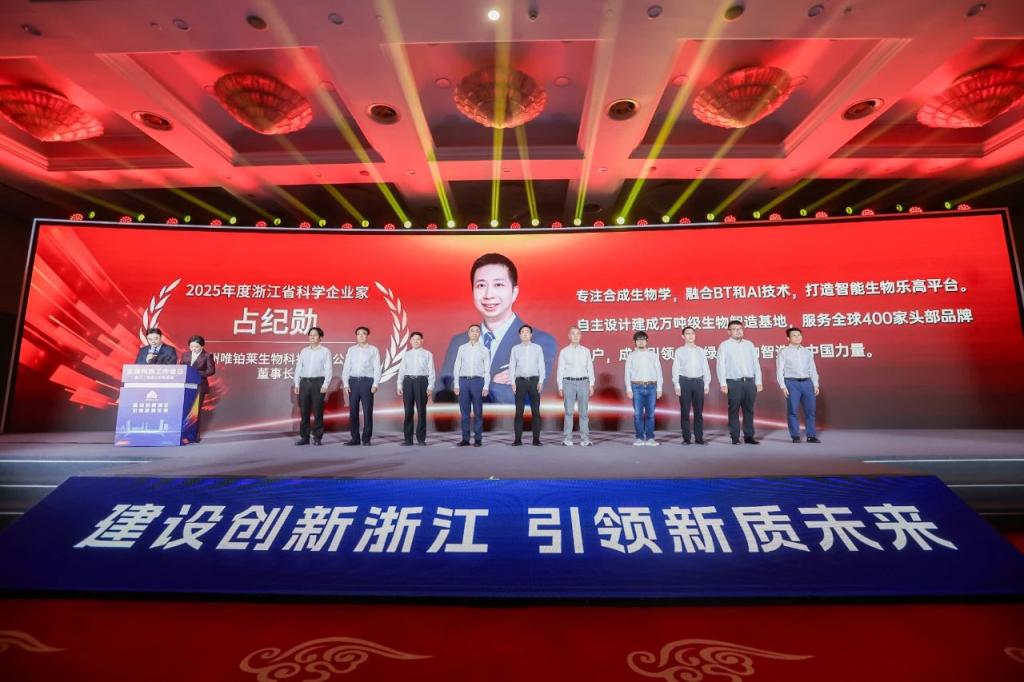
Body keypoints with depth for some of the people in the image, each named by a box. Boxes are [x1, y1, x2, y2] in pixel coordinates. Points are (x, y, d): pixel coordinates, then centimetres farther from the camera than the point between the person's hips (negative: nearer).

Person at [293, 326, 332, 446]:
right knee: (304, 411, 4)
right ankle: (304, 437, 11)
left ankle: (317, 437, 5)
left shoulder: (325, 351, 2)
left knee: (317, 411, -2)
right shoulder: (304, 351, 14)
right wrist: (297, 384, 5)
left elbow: (329, 369, -4)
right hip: (304, 382, 4)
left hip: (318, 382, -4)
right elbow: (298, 368, 13)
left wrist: (325, 385, -12)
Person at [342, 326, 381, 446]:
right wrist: (345, 384, 0)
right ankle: (355, 438, 12)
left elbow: (377, 368, 0)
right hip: (353, 381, 3)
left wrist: (375, 384, -9)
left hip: (367, 381, -3)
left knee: (367, 411, -1)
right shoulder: (351, 350, 13)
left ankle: (366, 438, 7)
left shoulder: (373, 350, 5)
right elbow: (346, 368, 10)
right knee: (353, 411, 4)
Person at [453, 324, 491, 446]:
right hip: (463, 381, 1)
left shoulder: (484, 350, 5)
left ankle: (478, 439, 9)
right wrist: (456, 385, 1)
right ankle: (465, 438, 11)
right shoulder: (462, 348, 7)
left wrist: (486, 387, -5)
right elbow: (457, 367, 7)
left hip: (477, 381, -1)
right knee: (464, 412, 5)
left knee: (478, 412, 3)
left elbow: (487, 370, 3)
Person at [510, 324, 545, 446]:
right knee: (519, 411, 1)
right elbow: (512, 366, 6)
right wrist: (513, 382, -2)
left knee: (536, 411, 0)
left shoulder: (537, 348, 7)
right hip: (520, 381, 0)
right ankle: (518, 438, 5)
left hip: (534, 380, 0)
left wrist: (541, 381, -5)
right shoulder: (515, 349, 7)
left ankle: (536, 438, 5)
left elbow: (541, 365, 4)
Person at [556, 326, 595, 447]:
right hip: (569, 382, -1)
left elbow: (590, 368, 9)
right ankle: (567, 438, 5)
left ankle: (585, 438, 8)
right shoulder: (564, 352, 5)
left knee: (584, 411, 3)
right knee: (569, 411, 0)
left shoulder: (586, 351, 10)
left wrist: (591, 385, 3)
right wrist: (560, 387, 0)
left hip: (583, 382, 1)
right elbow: (560, 370, 4)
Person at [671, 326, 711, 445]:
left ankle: (699, 437, 12)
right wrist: (677, 385, -7)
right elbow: (675, 369, 0)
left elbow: (706, 368, 11)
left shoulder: (701, 351, 11)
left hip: (698, 382, 2)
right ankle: (686, 438, 7)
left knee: (699, 411, 5)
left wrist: (707, 384, 4)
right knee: (685, 412, 0)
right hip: (685, 382, -2)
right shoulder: (679, 351, 4)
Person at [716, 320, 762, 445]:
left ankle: (749, 436, 14)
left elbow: (756, 364, 14)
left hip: (750, 382, 4)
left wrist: (758, 382, 7)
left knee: (749, 410, 6)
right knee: (734, 411, -1)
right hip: (734, 383, -4)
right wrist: (723, 384, -9)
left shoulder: (749, 344, 14)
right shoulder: (724, 345, 2)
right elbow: (720, 365, -3)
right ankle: (735, 437, 5)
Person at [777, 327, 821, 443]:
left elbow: (813, 369, 14)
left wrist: (815, 385, 6)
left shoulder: (807, 352, 14)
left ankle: (811, 436, 14)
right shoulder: (783, 352, 1)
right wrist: (783, 387, -11)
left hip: (807, 382, 4)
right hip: (792, 383, -4)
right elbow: (779, 371, -3)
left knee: (810, 410, 5)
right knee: (792, 410, 0)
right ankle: (795, 436, 9)